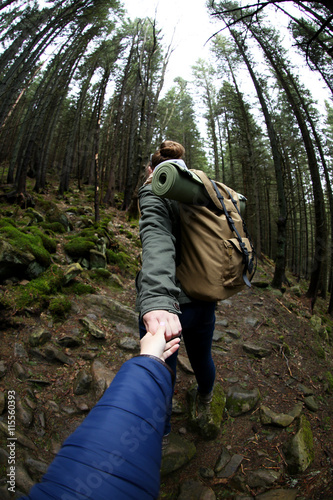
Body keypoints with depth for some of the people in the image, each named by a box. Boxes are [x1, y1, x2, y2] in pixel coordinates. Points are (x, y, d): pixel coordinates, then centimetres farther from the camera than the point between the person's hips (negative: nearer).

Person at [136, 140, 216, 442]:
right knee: (202, 356, 33)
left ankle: (161, 431, 46)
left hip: (167, 303, -6)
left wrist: (157, 300, -47)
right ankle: (206, 395, 65)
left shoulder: (154, 192, -13)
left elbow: (158, 241, -33)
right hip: (205, 300, 7)